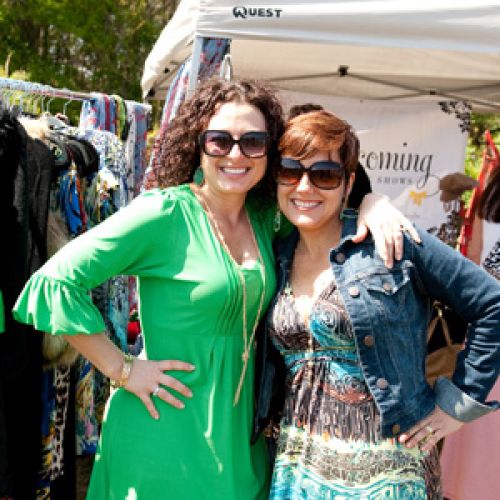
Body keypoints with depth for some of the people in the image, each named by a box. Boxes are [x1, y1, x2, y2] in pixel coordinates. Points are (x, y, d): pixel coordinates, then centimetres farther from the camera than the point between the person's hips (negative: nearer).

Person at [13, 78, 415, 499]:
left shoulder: (265, 216, 2)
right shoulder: (166, 213, -16)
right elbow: (55, 281, -18)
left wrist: (376, 205, -5)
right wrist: (122, 369, -15)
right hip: (165, 436, -6)